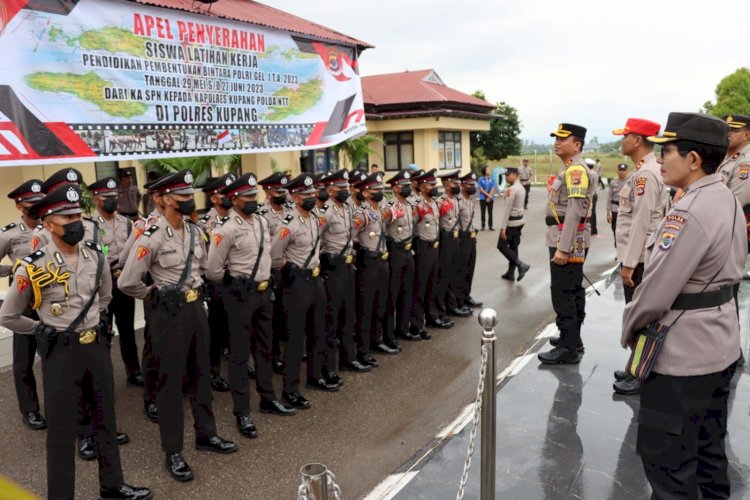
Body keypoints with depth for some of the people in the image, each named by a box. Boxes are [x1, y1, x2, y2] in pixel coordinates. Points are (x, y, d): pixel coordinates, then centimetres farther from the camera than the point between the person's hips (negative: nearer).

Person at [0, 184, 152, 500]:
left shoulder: (96, 256, 0)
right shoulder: (34, 267, -14)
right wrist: (45, 330, 2)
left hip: (97, 346, 5)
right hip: (61, 353, -5)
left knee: (105, 417, 16)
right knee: (62, 429, 5)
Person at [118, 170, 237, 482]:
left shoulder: (195, 231, 4)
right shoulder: (152, 237, -18)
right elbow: (127, 282, -18)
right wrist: (154, 296, -4)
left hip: (196, 307, 7)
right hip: (170, 313, -7)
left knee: (200, 373, 17)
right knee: (171, 380, 4)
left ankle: (206, 434, 33)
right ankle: (172, 452, 17)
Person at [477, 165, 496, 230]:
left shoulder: (492, 179, 0)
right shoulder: (480, 179, -3)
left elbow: (493, 189, -2)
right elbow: (481, 189, -5)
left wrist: (489, 197, -11)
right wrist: (488, 195, -12)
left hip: (490, 198, 1)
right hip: (483, 198, -1)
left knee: (490, 212, 6)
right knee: (483, 213, 4)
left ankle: (490, 226, 13)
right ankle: (483, 226, 12)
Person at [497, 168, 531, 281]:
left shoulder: (511, 189, -20)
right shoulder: (521, 188, 10)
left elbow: (507, 209, -22)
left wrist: (502, 227, -21)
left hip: (511, 222, -9)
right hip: (520, 220, 9)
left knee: (501, 246, 0)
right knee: (513, 247, 12)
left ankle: (522, 265, -9)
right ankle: (510, 273, 18)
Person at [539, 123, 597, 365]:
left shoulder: (576, 170, -17)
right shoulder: (569, 169, 15)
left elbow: (574, 213, -24)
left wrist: (562, 248, -25)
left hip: (568, 242, -11)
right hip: (572, 242, 11)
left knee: (563, 294, -7)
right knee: (573, 292, 17)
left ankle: (568, 349, 0)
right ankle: (572, 338, 28)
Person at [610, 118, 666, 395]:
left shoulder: (646, 174, -19)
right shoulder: (645, 172, 13)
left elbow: (641, 222, -23)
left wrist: (628, 263, -21)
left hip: (639, 259, -10)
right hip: (638, 257, 10)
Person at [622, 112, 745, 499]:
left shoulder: (688, 213, -24)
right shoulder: (729, 200, 6)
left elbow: (657, 288, -23)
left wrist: (629, 328, -5)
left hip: (682, 352, -10)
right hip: (719, 344, 10)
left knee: (667, 459, 3)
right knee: (708, 445, 24)